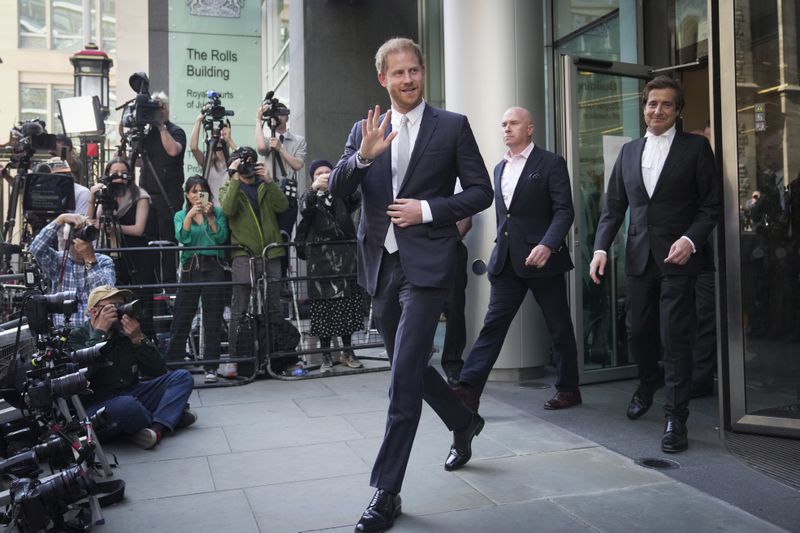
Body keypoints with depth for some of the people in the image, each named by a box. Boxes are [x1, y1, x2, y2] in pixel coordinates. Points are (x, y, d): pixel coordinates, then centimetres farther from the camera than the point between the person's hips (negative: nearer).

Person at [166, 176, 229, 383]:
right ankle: (172, 364, 12)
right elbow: (182, 238, -5)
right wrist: (190, 215, -14)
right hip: (190, 267, 1)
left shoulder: (218, 213, 9)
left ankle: (211, 367, 5)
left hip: (213, 267, -1)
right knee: (181, 319, 1)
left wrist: (210, 216, -12)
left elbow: (221, 238, -5)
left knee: (212, 319, 0)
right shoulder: (181, 215, 14)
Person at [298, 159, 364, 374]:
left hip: (345, 256, 2)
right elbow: (304, 210, -13)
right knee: (324, 307, -3)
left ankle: (347, 352, 15)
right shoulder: (310, 198, 10)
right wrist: (314, 188, -31)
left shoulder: (341, 196, 15)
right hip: (321, 258, -2)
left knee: (348, 306, 4)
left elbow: (355, 202, -7)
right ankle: (326, 357, 4)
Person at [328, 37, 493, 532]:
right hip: (381, 266, 5)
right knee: (408, 367, 17)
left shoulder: (453, 126, 1)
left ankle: (387, 491, 1)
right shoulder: (365, 130, 10)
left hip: (426, 264, -5)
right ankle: (464, 422, 43)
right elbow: (336, 189, 1)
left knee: (405, 376, -10)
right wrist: (363, 155, -17)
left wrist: (428, 209, -12)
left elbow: (481, 192, 0)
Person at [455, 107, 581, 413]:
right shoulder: (500, 168, 16)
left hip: (542, 258, -5)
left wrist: (548, 245, -24)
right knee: (493, 324, -2)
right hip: (506, 261, 5)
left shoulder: (551, 163, -3)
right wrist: (502, 250, 16)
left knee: (559, 327, 7)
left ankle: (568, 389, 22)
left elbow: (564, 210, -11)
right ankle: (468, 390, -5)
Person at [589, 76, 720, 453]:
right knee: (638, 332, 12)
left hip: (678, 257, -4)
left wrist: (691, 239, -18)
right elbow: (613, 206, 11)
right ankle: (648, 384, 41)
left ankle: (676, 418, 7)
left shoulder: (695, 147, 1)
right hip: (639, 258, 4)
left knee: (675, 337, -4)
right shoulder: (629, 151, 13)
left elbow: (711, 205, -1)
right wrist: (601, 247, 0)